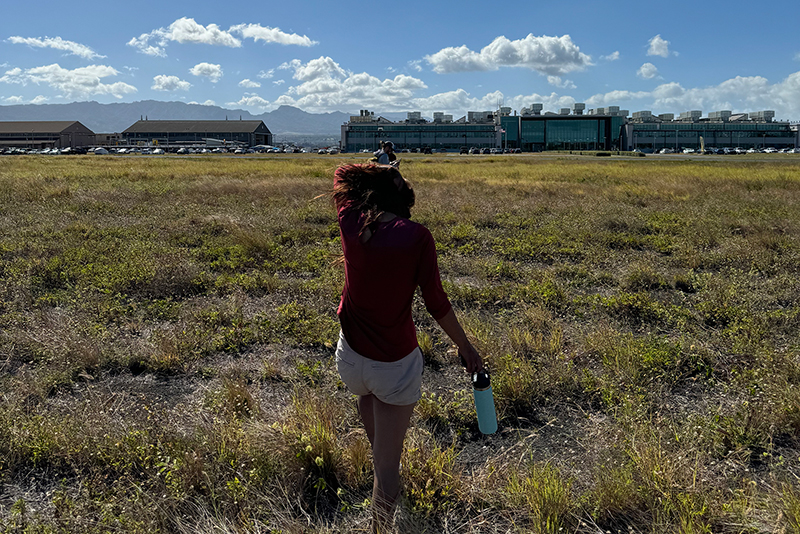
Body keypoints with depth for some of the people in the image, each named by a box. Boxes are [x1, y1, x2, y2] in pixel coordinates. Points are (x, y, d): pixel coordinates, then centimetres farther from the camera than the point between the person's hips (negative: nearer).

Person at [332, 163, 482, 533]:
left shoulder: (350, 223, -8)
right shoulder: (417, 236, -16)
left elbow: (341, 173, 13)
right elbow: (436, 303, -10)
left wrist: (376, 169, 22)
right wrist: (466, 348, 1)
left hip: (351, 355, 4)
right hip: (396, 364, -4)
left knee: (366, 395, 39)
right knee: (387, 465, 10)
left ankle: (377, 453, 59)